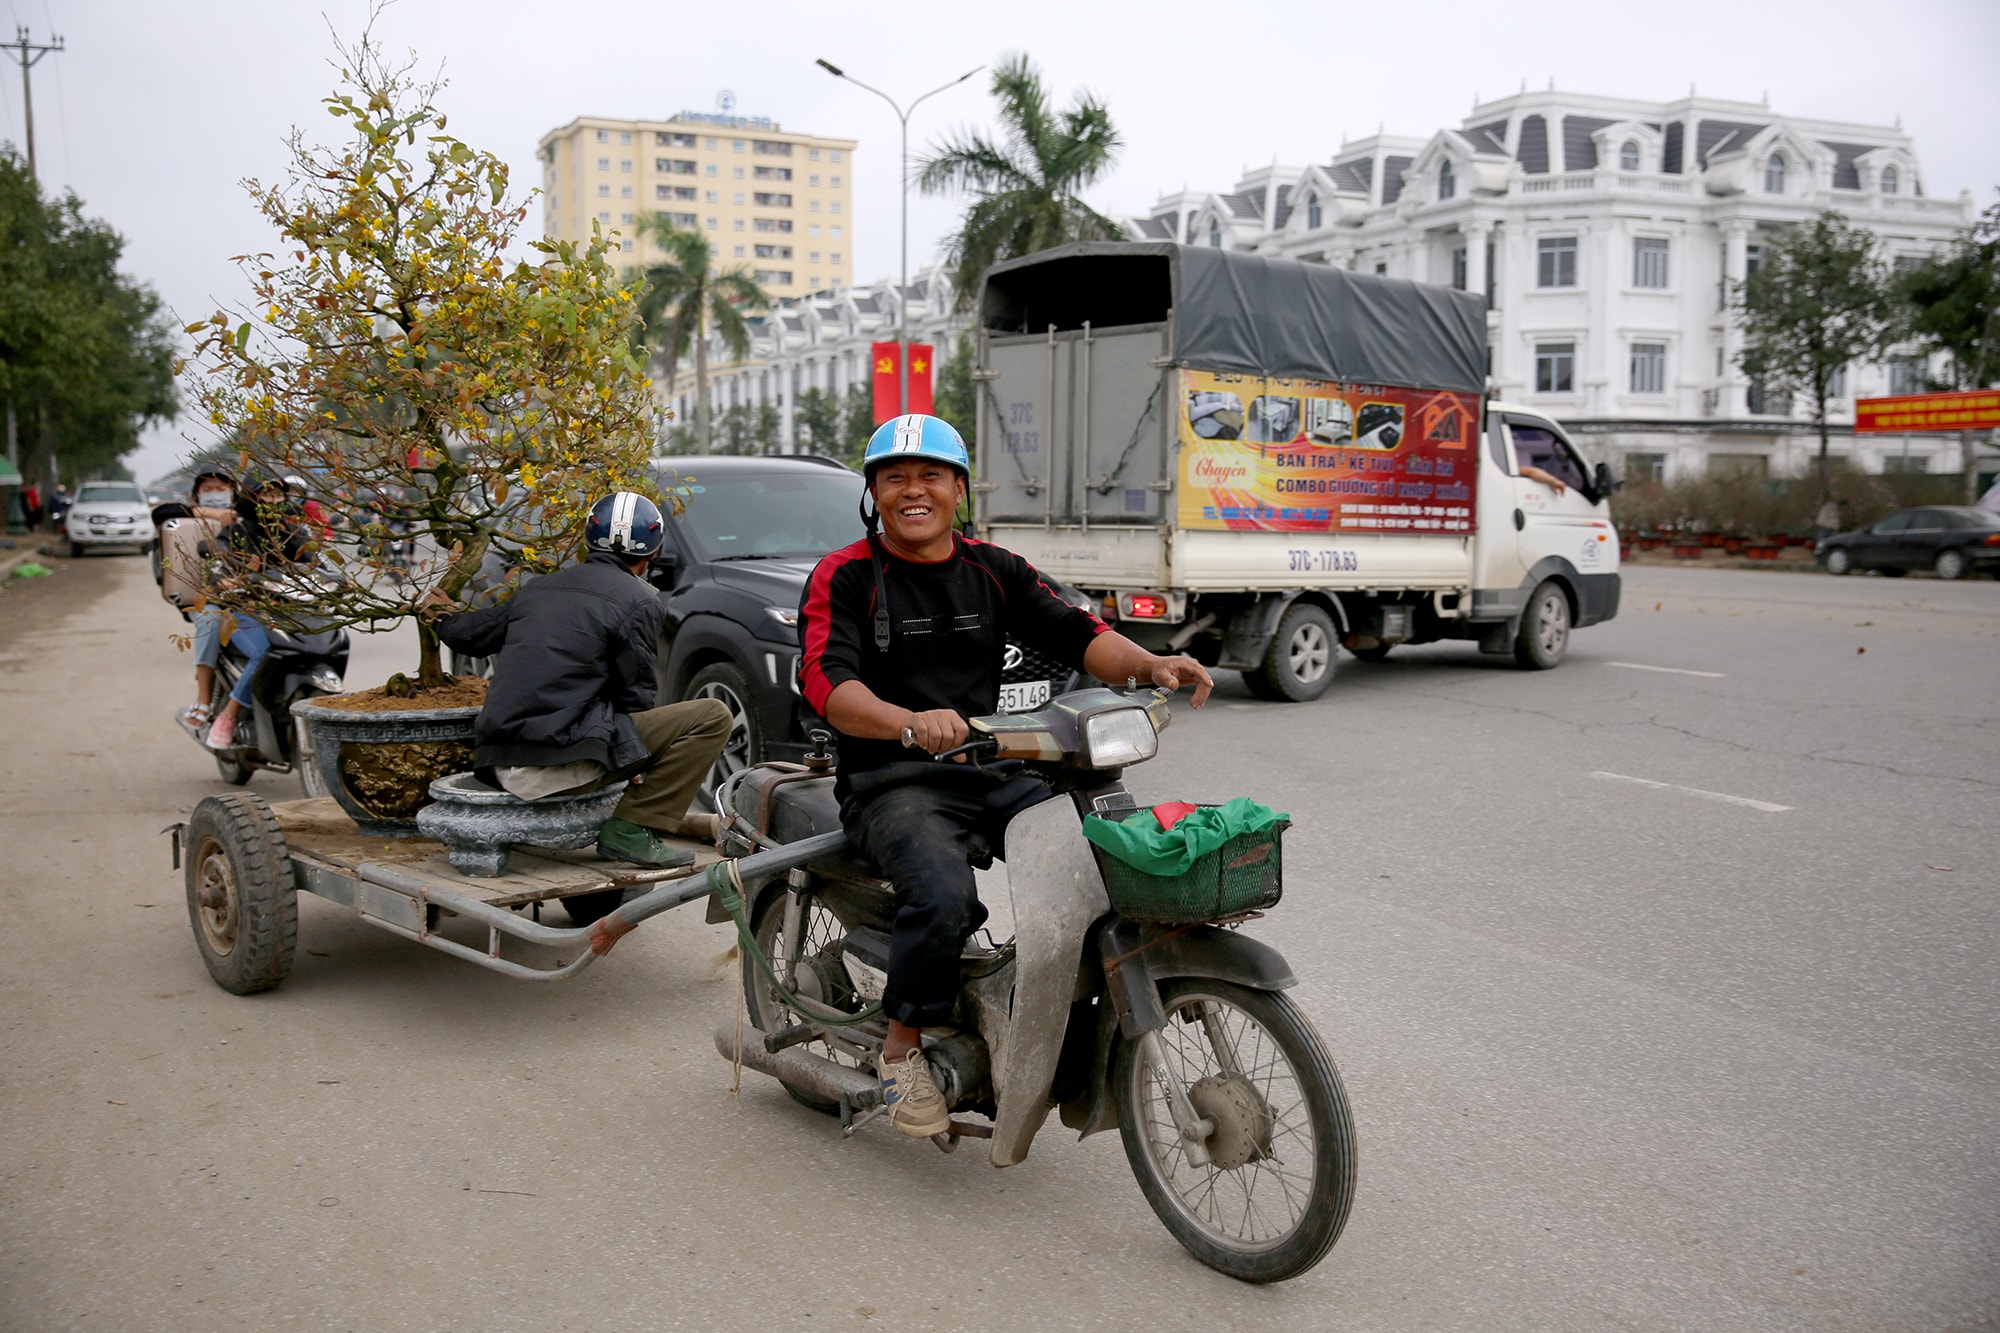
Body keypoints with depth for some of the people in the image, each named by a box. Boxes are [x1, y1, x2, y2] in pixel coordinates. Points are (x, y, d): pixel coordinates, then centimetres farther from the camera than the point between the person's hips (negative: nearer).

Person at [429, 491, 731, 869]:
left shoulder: (539, 587, 16)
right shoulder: (638, 600, -2)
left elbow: (471, 635, 27)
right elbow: (635, 695, -2)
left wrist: (444, 616, 50)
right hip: (558, 761, -8)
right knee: (712, 716, -7)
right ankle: (632, 830, -7)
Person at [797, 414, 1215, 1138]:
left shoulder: (995, 570, 14)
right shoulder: (844, 577, 0)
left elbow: (1073, 631, 4)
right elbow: (826, 680, -16)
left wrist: (1151, 664, -16)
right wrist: (910, 722, -36)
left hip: (994, 770, 5)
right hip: (892, 782, -4)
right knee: (943, 898, -31)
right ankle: (902, 1049, -4)